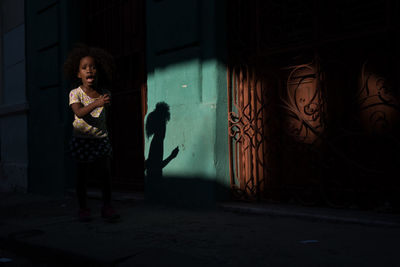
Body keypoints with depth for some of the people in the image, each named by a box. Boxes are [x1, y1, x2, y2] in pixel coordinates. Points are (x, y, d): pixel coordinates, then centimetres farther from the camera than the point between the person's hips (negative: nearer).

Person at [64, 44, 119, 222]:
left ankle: (107, 206, 8)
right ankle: (83, 208, 14)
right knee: (82, 174, 0)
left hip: (100, 137, 2)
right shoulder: (75, 93, -11)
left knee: (106, 172, -5)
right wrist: (97, 103, -42)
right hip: (81, 138, -2)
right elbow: (79, 112, -29)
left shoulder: (104, 93, -1)